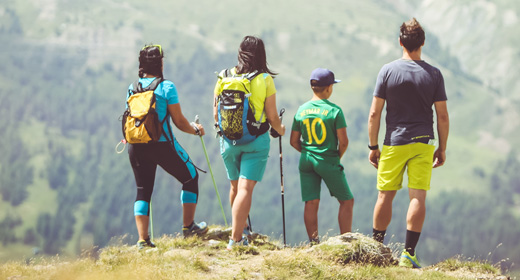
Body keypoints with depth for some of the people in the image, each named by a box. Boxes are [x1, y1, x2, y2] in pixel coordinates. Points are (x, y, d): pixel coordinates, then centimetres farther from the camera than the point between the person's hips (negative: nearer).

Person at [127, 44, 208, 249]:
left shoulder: (132, 89, 5)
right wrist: (195, 130, 12)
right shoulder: (166, 87, -9)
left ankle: (143, 240, 1)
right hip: (162, 145, -5)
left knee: (143, 191, 11)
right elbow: (179, 121, -7)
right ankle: (188, 227, 20)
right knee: (190, 177, 17)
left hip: (136, 146, 5)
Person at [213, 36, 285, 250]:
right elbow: (272, 117, -6)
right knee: (246, 188, -7)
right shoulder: (265, 80, -8)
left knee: (235, 186, 20)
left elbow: (216, 113, 5)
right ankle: (236, 238, -15)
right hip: (255, 140, -4)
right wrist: (280, 130, 15)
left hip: (228, 140, 4)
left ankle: (240, 230, 36)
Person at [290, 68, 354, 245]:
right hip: (328, 161, -4)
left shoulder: (301, 110, 3)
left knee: (311, 203, 3)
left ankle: (313, 243, 2)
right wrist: (338, 157, 6)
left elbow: (294, 141, 7)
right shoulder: (334, 110, -10)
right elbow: (344, 141, -11)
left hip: (306, 161, 4)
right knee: (346, 201, 8)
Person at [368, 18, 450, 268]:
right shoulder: (434, 75, -1)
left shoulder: (388, 71, -3)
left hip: (394, 144, 0)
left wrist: (373, 147, 4)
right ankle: (408, 254, -7)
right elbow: (442, 116, 0)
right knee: (418, 198, -2)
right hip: (423, 143, 0)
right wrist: (442, 148, 10)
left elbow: (375, 113, -3)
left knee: (385, 196, 10)